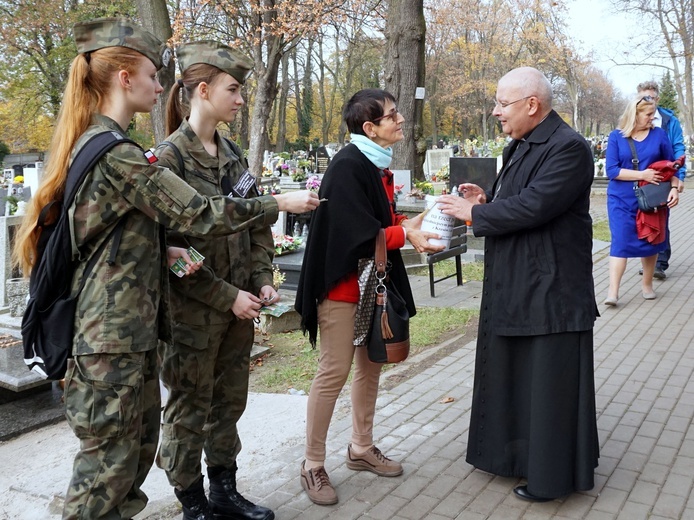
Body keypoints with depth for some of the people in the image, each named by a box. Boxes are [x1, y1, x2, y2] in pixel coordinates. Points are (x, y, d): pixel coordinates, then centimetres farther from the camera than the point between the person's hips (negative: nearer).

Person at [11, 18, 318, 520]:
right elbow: (199, 213, -19)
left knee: (139, 442, 18)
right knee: (110, 458, 2)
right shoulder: (118, 154, -19)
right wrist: (279, 203, -7)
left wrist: (164, 250, 4)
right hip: (114, 334, -10)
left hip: (129, 327, 10)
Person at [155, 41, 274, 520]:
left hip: (238, 304, 7)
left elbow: (256, 223, 11)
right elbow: (172, 245, -17)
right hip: (193, 309, -7)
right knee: (190, 407, 9)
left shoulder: (232, 153, 8)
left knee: (230, 402, 16)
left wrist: (262, 281, -1)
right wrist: (227, 297, -16)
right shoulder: (170, 156, -13)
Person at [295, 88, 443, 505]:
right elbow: (357, 232, -23)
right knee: (334, 372, -3)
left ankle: (362, 449, 31)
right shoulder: (347, 166, -18)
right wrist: (405, 233, -19)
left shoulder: (379, 163, 9)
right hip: (343, 283, -9)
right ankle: (313, 465, 12)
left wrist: (408, 224, -2)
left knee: (371, 365, 15)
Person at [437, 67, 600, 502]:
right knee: (510, 375, 19)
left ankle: (551, 474, 20)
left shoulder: (568, 148, -17)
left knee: (549, 383, 3)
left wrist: (474, 213, -15)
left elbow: (533, 205, -26)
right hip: (513, 286, 10)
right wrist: (487, 201, -1)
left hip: (549, 289, -10)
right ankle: (515, 453, 37)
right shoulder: (519, 146, 12)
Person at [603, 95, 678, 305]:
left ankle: (647, 284, 27)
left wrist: (674, 188, -9)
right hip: (622, 200, -2)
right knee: (621, 242, -8)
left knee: (651, 241, 10)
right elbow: (611, 170, -11)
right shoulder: (616, 136, -3)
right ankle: (613, 291, -8)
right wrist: (642, 175, -18)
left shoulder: (659, 135, 2)